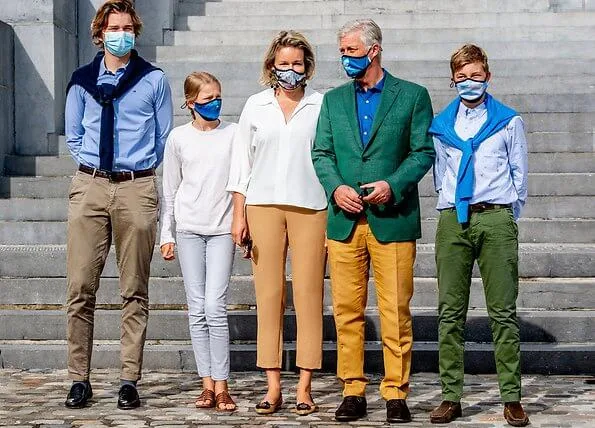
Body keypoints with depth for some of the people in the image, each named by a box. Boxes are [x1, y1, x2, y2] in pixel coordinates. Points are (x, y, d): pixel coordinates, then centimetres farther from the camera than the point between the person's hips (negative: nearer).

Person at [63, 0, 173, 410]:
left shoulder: (154, 80, 7)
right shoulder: (82, 80, 11)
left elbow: (164, 139, 11)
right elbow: (73, 137, 18)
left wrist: (138, 171, 7)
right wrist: (95, 168, 9)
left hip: (137, 188, -1)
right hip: (89, 187, 1)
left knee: (135, 291, 1)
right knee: (81, 288, -3)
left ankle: (130, 380, 6)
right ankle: (80, 379, 3)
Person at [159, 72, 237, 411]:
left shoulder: (234, 134, 4)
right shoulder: (179, 138, 6)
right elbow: (170, 190, 11)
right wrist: (167, 235, 8)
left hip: (222, 229, -2)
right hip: (189, 229, 2)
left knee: (215, 307, -10)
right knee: (197, 309, 3)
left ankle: (222, 385, -3)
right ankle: (207, 383, 9)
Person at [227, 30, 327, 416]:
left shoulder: (322, 106, 8)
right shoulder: (256, 106, 12)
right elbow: (242, 162, 12)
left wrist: (336, 216, -1)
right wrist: (238, 215, 4)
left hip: (310, 207, -1)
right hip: (263, 206, 1)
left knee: (308, 296, -4)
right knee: (269, 296, -1)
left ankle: (305, 387, 2)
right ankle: (273, 387, 4)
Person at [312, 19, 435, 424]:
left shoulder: (413, 96, 5)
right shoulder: (334, 100, 16)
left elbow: (424, 151, 1)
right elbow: (321, 153, 12)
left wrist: (392, 185, -13)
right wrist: (336, 188, -6)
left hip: (393, 219, -3)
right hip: (345, 220, 3)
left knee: (396, 311, -2)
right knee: (347, 311, 4)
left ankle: (396, 394, 5)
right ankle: (353, 392, 11)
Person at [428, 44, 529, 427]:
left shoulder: (509, 121, 8)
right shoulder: (441, 125, 14)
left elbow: (519, 174, 11)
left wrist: (505, 217, 8)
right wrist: (453, 209, 12)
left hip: (496, 219, -2)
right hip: (452, 222, 2)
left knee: (503, 312, -2)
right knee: (450, 312, 0)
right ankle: (451, 397, 4)